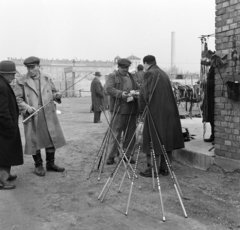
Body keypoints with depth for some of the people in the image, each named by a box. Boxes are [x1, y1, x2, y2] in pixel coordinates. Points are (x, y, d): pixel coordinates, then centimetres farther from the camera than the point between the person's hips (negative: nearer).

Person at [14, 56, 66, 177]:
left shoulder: (47, 78, 7)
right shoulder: (21, 81, -2)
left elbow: (52, 91, 18)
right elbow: (18, 99, -2)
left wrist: (56, 95, -4)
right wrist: (26, 107, -18)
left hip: (49, 115, 3)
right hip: (32, 116, -3)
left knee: (52, 138, 8)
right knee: (34, 141, 4)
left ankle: (50, 164, 24)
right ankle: (38, 165, 21)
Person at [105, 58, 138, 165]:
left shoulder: (131, 77, 19)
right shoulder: (112, 76, 2)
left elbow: (137, 88, 17)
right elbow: (109, 89, -10)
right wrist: (121, 94, -24)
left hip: (131, 109, 6)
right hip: (118, 109, -5)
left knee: (130, 134, 8)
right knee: (115, 133, -3)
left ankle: (127, 154, 20)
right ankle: (110, 156, 6)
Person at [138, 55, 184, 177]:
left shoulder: (149, 74, -10)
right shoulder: (163, 73, 14)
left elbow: (146, 94, -16)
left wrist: (142, 107, -1)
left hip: (155, 112, -8)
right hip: (168, 111, 8)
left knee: (154, 140, 0)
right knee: (166, 139, 12)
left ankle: (153, 169, 5)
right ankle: (165, 168, 19)